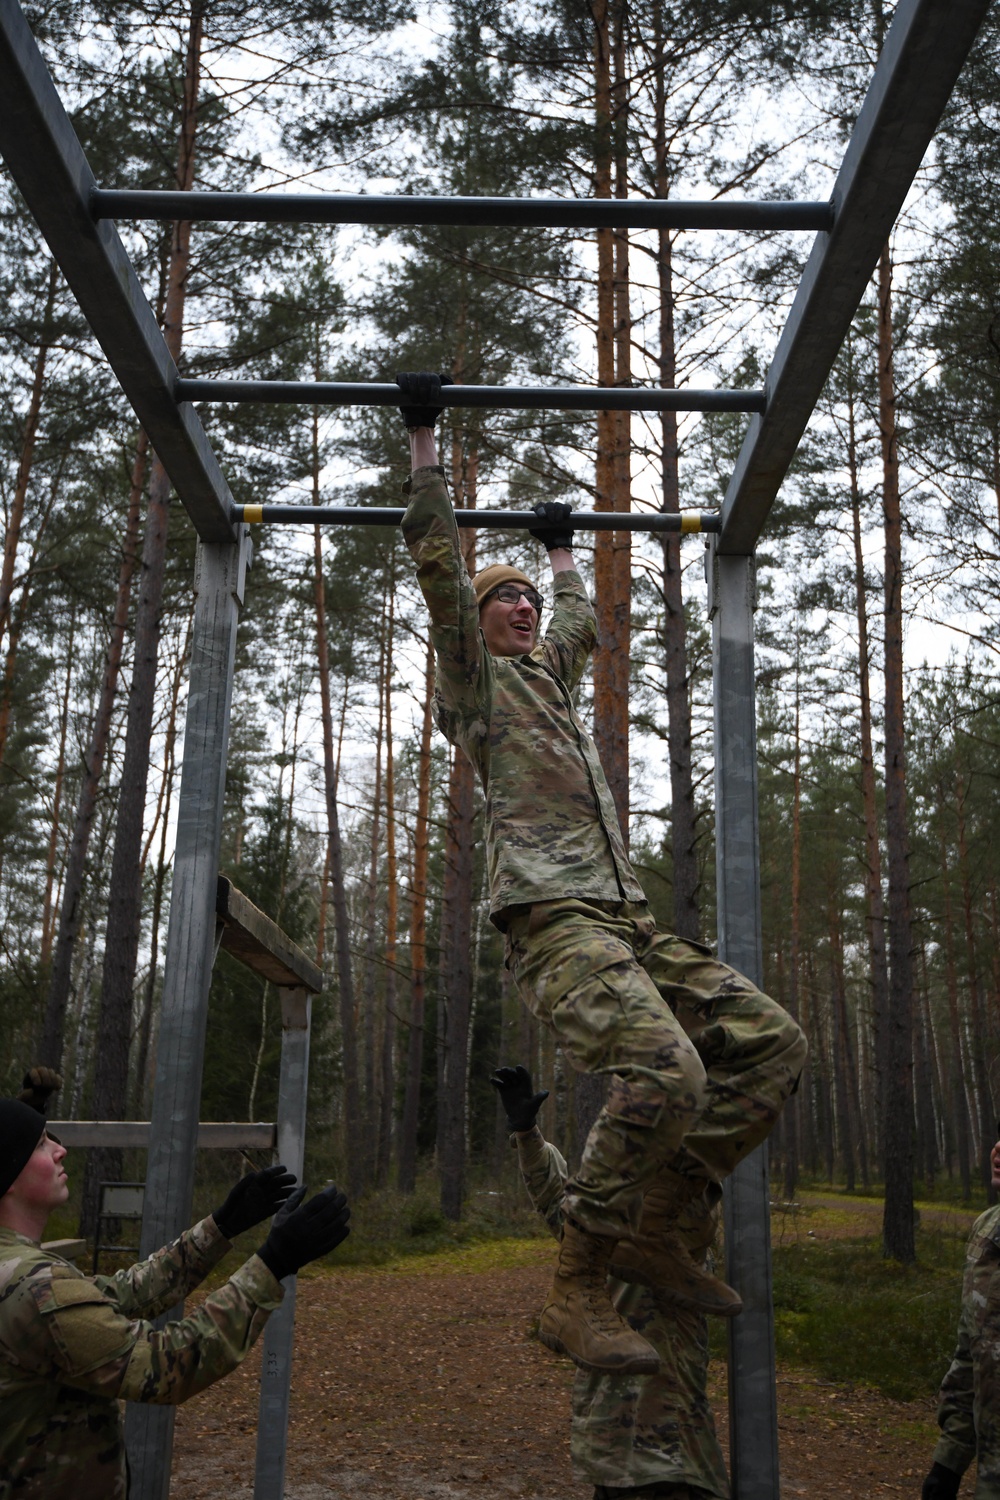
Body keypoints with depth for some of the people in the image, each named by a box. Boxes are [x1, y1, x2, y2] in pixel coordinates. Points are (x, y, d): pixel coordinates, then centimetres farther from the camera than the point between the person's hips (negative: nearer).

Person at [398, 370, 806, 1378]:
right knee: (664, 1070, -31)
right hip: (552, 916, -8)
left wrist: (562, 547, 58)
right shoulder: (474, 678, 10)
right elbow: (437, 562, 4)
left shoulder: (550, 674, 30)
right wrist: (423, 437, 7)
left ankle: (652, 1222, 4)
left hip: (625, 917, 9)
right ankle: (575, 1293, -17)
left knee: (772, 1043, -2)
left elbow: (579, 615, 49)